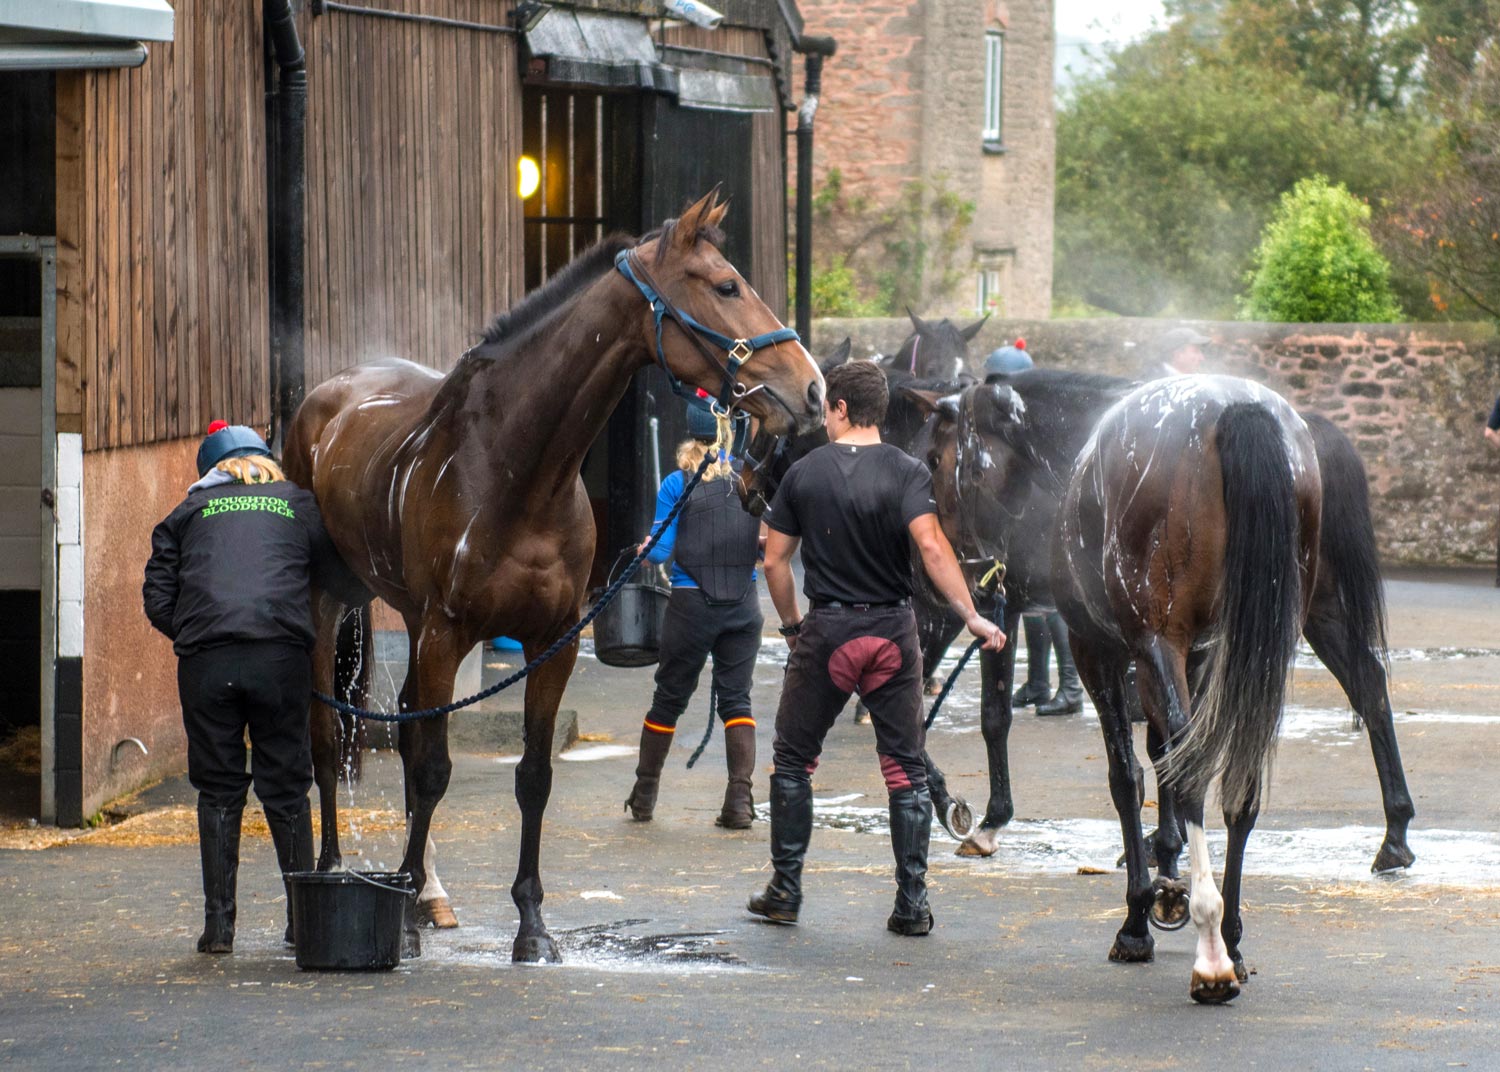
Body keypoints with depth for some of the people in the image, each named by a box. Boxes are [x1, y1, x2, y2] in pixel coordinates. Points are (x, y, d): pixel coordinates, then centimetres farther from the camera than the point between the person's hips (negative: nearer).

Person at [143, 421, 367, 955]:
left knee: (218, 789, 10)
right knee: (286, 788, 11)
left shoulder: (189, 512, 19)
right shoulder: (299, 505, 18)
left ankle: (218, 924, 7)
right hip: (281, 656, 0)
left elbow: (158, 600, 11)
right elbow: (351, 586, 16)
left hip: (205, 660, 0)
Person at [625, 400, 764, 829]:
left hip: (691, 604, -2)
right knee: (736, 698, 6)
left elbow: (660, 552, -7)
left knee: (669, 698, 11)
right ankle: (740, 797, -7)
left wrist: (643, 549, 14)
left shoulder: (677, 485, -6)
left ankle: (644, 795, 22)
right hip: (743, 605, 2)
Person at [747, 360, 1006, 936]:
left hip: (825, 630, 0)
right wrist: (971, 615, -17)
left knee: (793, 759, 13)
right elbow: (931, 546, -19)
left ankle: (785, 891, 13)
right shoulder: (907, 472, -5)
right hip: (893, 630, 0)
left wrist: (791, 624, 16)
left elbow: (775, 560, 3)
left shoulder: (804, 473, 0)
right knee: (905, 768, 6)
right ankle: (912, 904, 3)